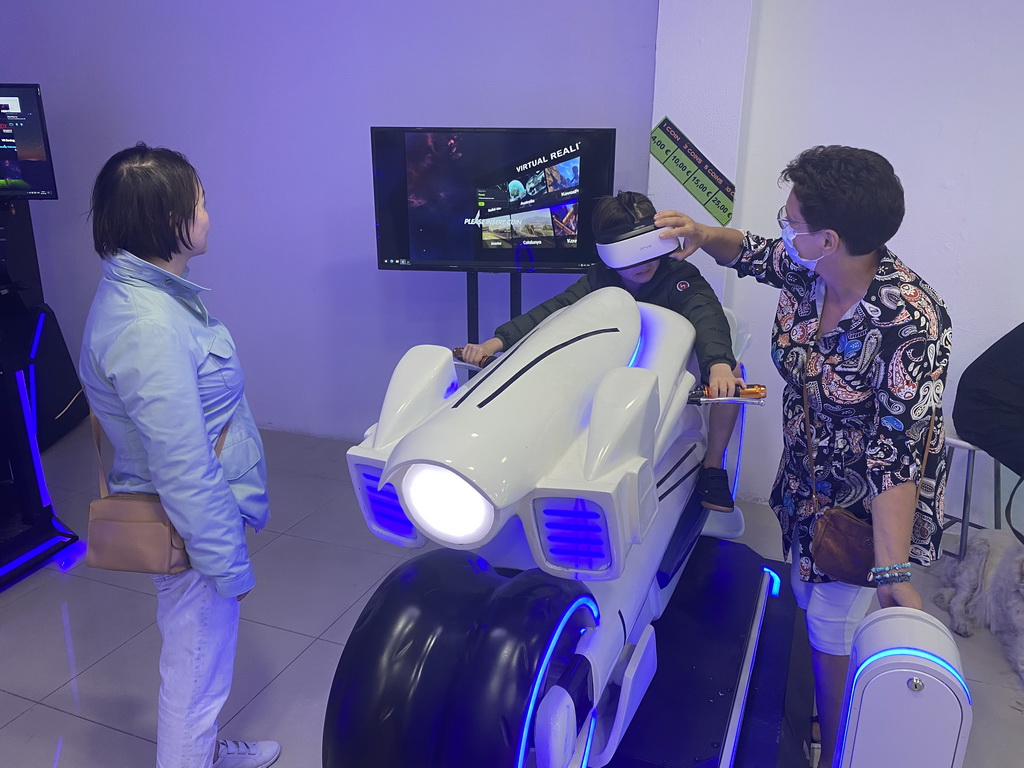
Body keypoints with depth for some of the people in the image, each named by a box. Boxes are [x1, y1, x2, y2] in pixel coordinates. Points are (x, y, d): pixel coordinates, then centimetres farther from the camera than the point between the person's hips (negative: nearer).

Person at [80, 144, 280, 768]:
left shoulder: (140, 290, 3)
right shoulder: (148, 328, -30)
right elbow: (184, 467, -28)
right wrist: (229, 564, -20)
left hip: (203, 510, 10)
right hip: (194, 528, -10)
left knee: (197, 655, 29)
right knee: (196, 668, 11)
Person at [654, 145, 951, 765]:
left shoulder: (909, 321, -32)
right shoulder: (806, 271, -12)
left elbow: (899, 451, -32)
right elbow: (749, 251, 11)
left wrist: (894, 571, -33)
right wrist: (705, 236, -10)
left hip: (873, 506, -7)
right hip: (810, 481, 7)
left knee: (834, 638, 5)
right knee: (810, 604, 23)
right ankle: (822, 717, 48)